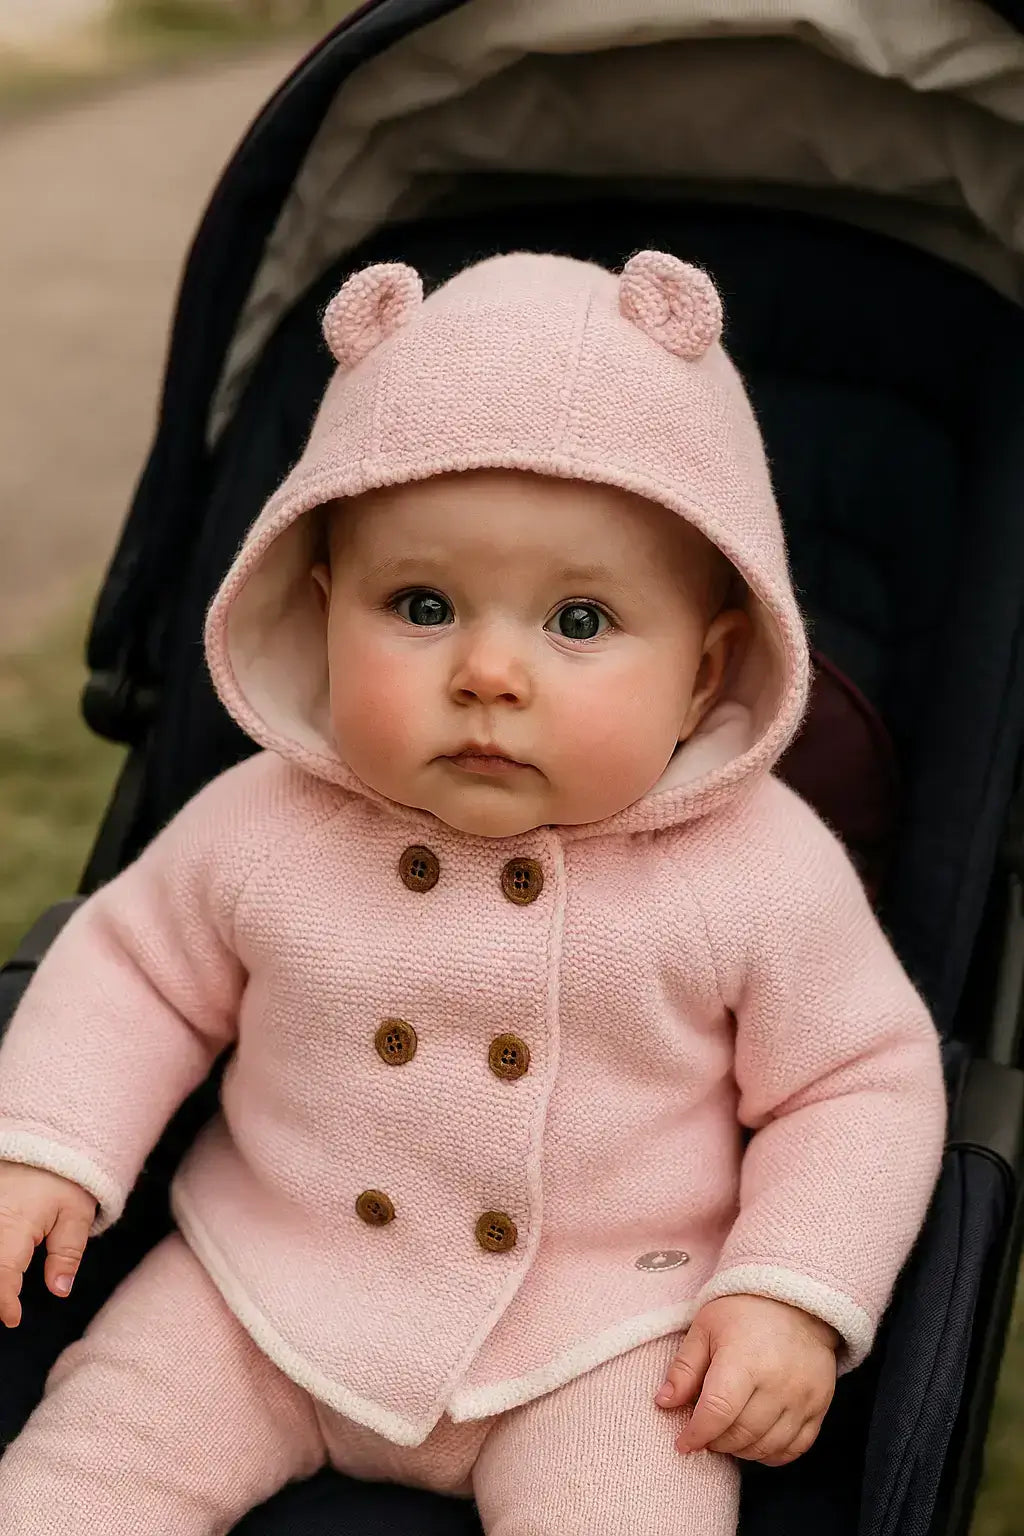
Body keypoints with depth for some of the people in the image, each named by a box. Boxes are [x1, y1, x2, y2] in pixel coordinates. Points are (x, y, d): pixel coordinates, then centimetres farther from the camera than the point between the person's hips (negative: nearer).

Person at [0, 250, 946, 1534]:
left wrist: (792, 1296, -14)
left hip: (601, 1334, -2)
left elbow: (864, 1081, -5)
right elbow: (135, 966, 6)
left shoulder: (762, 871, -16)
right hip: (269, 1284, 3)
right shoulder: (263, 830, -11)